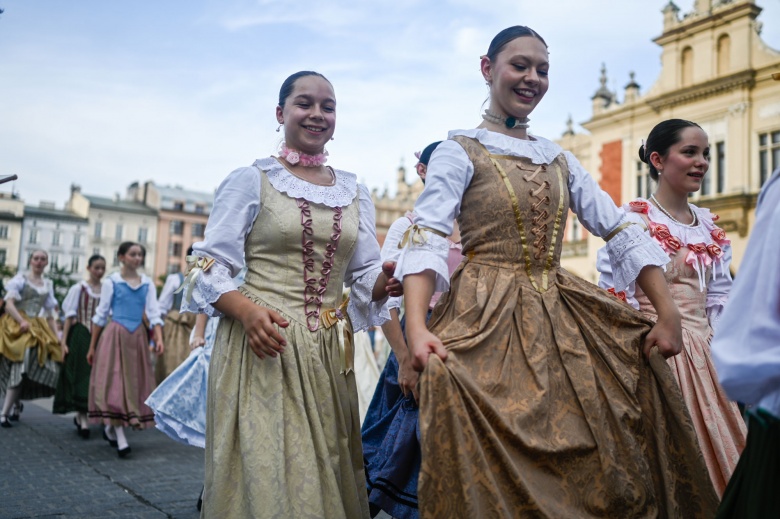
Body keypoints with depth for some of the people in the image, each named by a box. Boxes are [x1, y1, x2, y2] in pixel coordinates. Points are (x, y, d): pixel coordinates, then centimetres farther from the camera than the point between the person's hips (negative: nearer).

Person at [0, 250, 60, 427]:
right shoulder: (20, 278, 3)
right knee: (20, 368, -16)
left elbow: (50, 315, 18)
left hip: (38, 329, 4)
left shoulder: (48, 285, 16)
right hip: (17, 327, -4)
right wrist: (22, 321, -23)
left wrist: (56, 338, 9)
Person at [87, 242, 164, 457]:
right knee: (114, 382, -8)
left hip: (138, 336, 4)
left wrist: (159, 338, -14)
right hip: (115, 335, -4)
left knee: (134, 383, 7)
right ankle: (120, 437, -9)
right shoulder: (112, 282, -1)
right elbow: (100, 315, 2)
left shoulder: (147, 283, 7)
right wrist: (92, 346, 3)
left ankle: (110, 427, 26)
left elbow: (154, 312, 2)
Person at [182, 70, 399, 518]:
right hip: (262, 346, -4)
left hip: (327, 354, 4)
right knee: (263, 472, -2)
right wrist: (247, 310, -22)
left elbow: (366, 274, 13)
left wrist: (385, 282, -11)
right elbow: (210, 267, -3)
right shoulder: (251, 180, 0)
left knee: (326, 476, 9)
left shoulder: (355, 192, 12)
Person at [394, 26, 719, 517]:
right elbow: (426, 239, -14)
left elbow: (622, 232, 10)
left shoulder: (560, 159, 14)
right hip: (488, 322, -5)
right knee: (501, 473, -2)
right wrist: (417, 328, -30)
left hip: (565, 321, 5)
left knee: (594, 468, 6)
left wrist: (669, 312, -1)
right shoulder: (460, 151, -1)